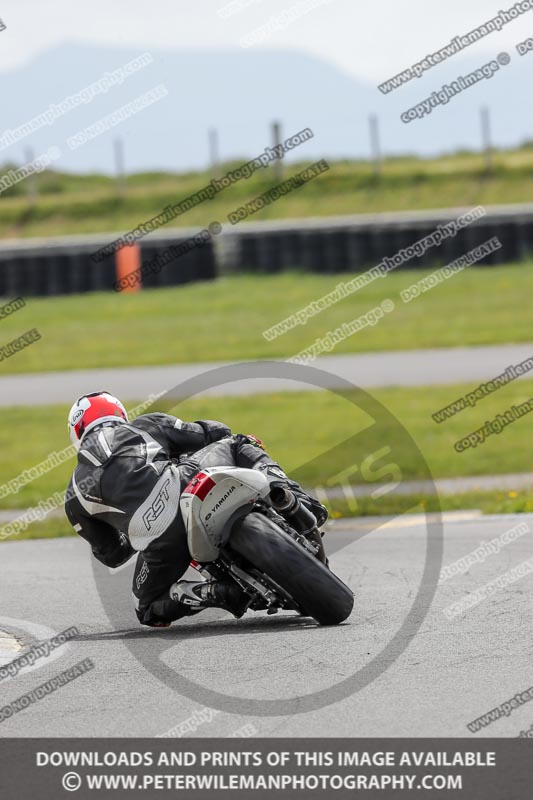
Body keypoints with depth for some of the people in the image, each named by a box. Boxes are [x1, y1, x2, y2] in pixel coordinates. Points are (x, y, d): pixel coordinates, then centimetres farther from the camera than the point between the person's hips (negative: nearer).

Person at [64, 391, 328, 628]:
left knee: (148, 609, 24)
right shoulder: (146, 425, 27)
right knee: (235, 444, 30)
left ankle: (220, 592, -5)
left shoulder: (75, 494, 28)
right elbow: (206, 434, 26)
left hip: (162, 539, -1)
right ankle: (296, 499, 3)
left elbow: (111, 554, 33)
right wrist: (243, 441, 47)